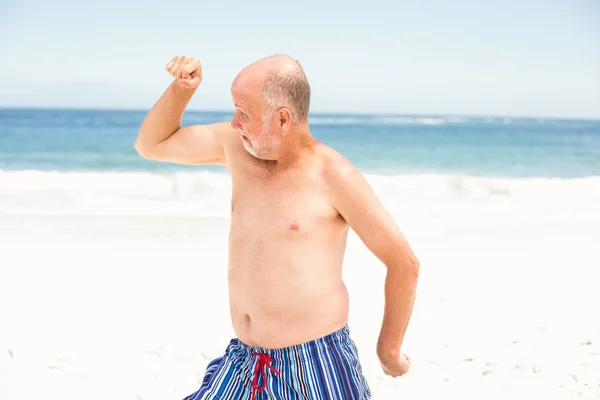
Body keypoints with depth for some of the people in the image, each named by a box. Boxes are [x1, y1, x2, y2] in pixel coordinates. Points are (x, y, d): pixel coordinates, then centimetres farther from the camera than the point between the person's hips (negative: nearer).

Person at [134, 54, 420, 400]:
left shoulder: (334, 175, -13)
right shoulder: (236, 145, 3)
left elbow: (404, 264, -7)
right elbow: (152, 145, 16)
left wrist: (389, 350, 3)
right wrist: (181, 88, 0)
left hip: (316, 368, -5)